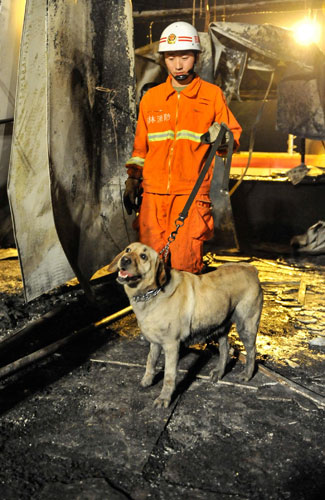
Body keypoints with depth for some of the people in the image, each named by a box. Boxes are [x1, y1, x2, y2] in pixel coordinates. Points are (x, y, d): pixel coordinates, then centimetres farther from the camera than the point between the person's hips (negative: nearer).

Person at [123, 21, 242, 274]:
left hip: (192, 193, -3)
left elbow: (234, 135, 7)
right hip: (154, 192, 3)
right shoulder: (151, 97, 15)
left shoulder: (212, 94, 6)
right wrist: (133, 179, 18)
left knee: (185, 264, -7)